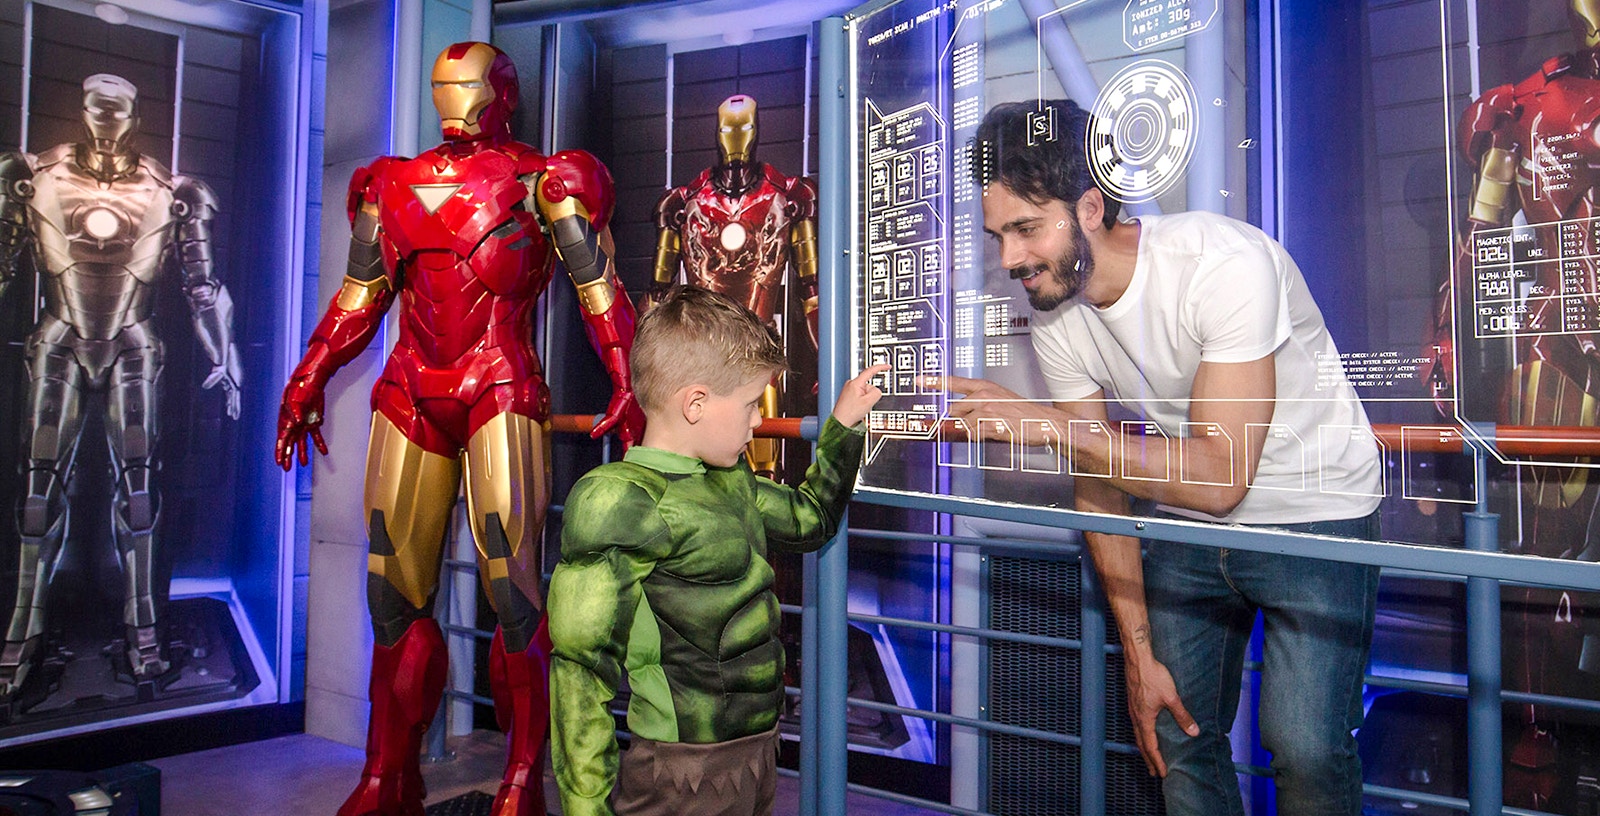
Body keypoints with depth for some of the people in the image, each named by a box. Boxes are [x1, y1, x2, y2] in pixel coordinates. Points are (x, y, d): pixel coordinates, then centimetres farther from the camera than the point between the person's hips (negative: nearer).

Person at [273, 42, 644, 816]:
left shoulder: (542, 183, 3)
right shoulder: (393, 185, 17)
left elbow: (601, 290, -2)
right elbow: (358, 297, 22)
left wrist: (627, 387, -13)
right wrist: (307, 382, 18)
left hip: (501, 395, -5)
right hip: (410, 398, 5)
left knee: (512, 590, -9)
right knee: (395, 592, 6)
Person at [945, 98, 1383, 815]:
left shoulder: (1226, 262, -29)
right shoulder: (1053, 315, -10)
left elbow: (1221, 476, -33)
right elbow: (1099, 482, -3)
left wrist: (1042, 420, -35)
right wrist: (1140, 654, -2)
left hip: (1315, 516, -5)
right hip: (1188, 522, 5)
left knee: (1305, 748, -14)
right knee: (1177, 737, 7)